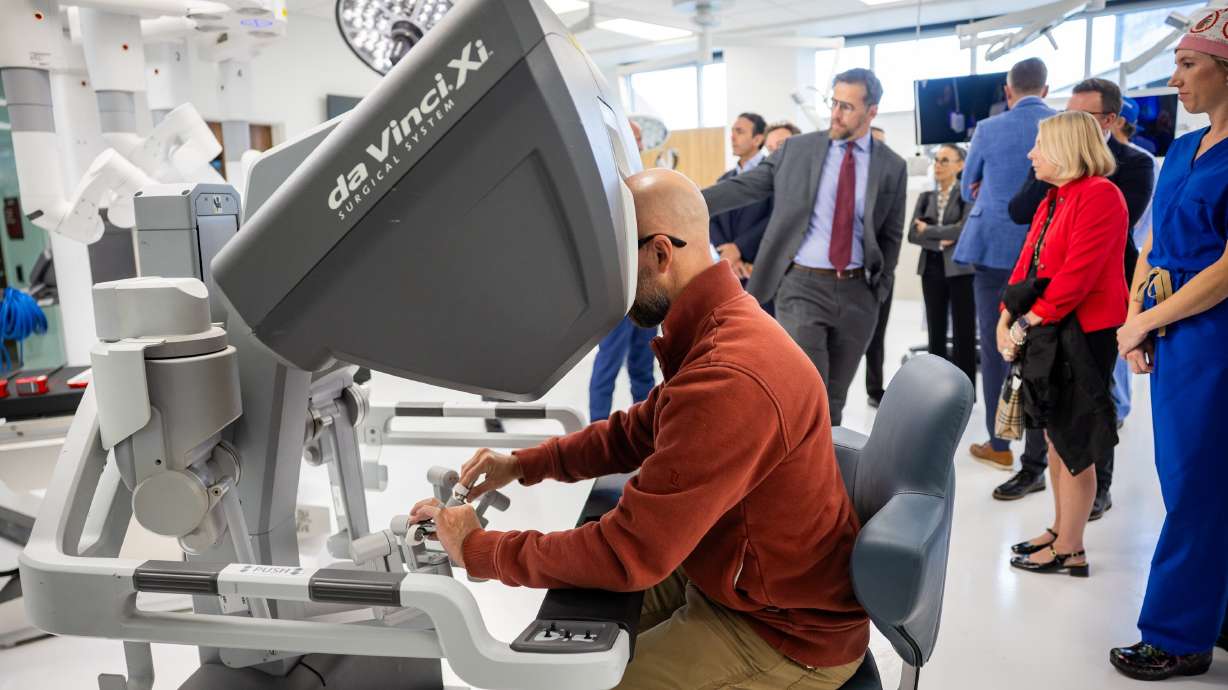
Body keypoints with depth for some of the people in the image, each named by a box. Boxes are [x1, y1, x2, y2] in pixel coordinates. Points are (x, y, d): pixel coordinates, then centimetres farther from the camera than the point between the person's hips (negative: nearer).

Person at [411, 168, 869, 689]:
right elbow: (638, 431, 15)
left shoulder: (727, 379, -33)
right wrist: (524, 464, 6)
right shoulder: (719, 328, 1)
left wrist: (477, 549, -16)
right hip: (728, 576, 9)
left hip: (781, 632, -9)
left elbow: (628, 553, -29)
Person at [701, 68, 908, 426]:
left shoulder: (891, 166, 4)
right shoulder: (797, 149, 2)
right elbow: (745, 187, -1)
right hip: (803, 285, -2)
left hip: (857, 292, 2)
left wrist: (880, 289, 2)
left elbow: (891, 235, 10)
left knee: (834, 397, 13)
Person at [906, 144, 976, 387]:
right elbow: (912, 233, 1)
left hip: (960, 270, -4)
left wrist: (928, 230, -6)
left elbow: (964, 229, -15)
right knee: (936, 332, 8)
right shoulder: (926, 197, 12)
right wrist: (938, 243, -14)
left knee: (963, 333, -1)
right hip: (932, 269, 4)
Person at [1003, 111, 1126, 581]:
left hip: (1080, 335, -9)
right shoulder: (1053, 200, 15)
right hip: (1046, 333, 9)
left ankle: (1070, 551, 10)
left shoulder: (1099, 195, -14)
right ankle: (1059, 530, 29)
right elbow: (1028, 263, 12)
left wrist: (1029, 323, -17)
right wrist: (1007, 318, 0)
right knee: (1055, 437, 16)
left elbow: (1078, 275, -21)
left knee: (1074, 444, -1)